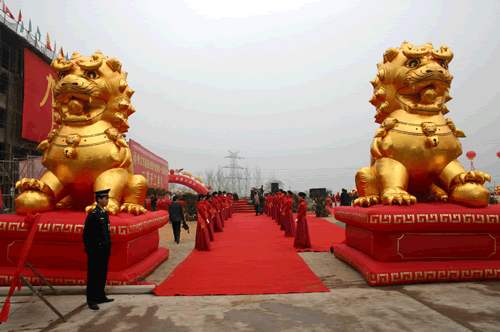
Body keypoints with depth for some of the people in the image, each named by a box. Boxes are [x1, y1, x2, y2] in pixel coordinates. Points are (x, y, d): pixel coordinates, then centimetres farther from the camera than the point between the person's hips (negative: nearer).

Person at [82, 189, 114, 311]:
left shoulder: (105, 213, 13)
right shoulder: (93, 215, -14)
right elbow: (86, 234, -13)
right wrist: (89, 249, -12)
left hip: (105, 250, 8)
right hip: (96, 251, -8)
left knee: (103, 274, 15)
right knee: (93, 275, 1)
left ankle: (101, 297, 25)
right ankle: (91, 300, 10)